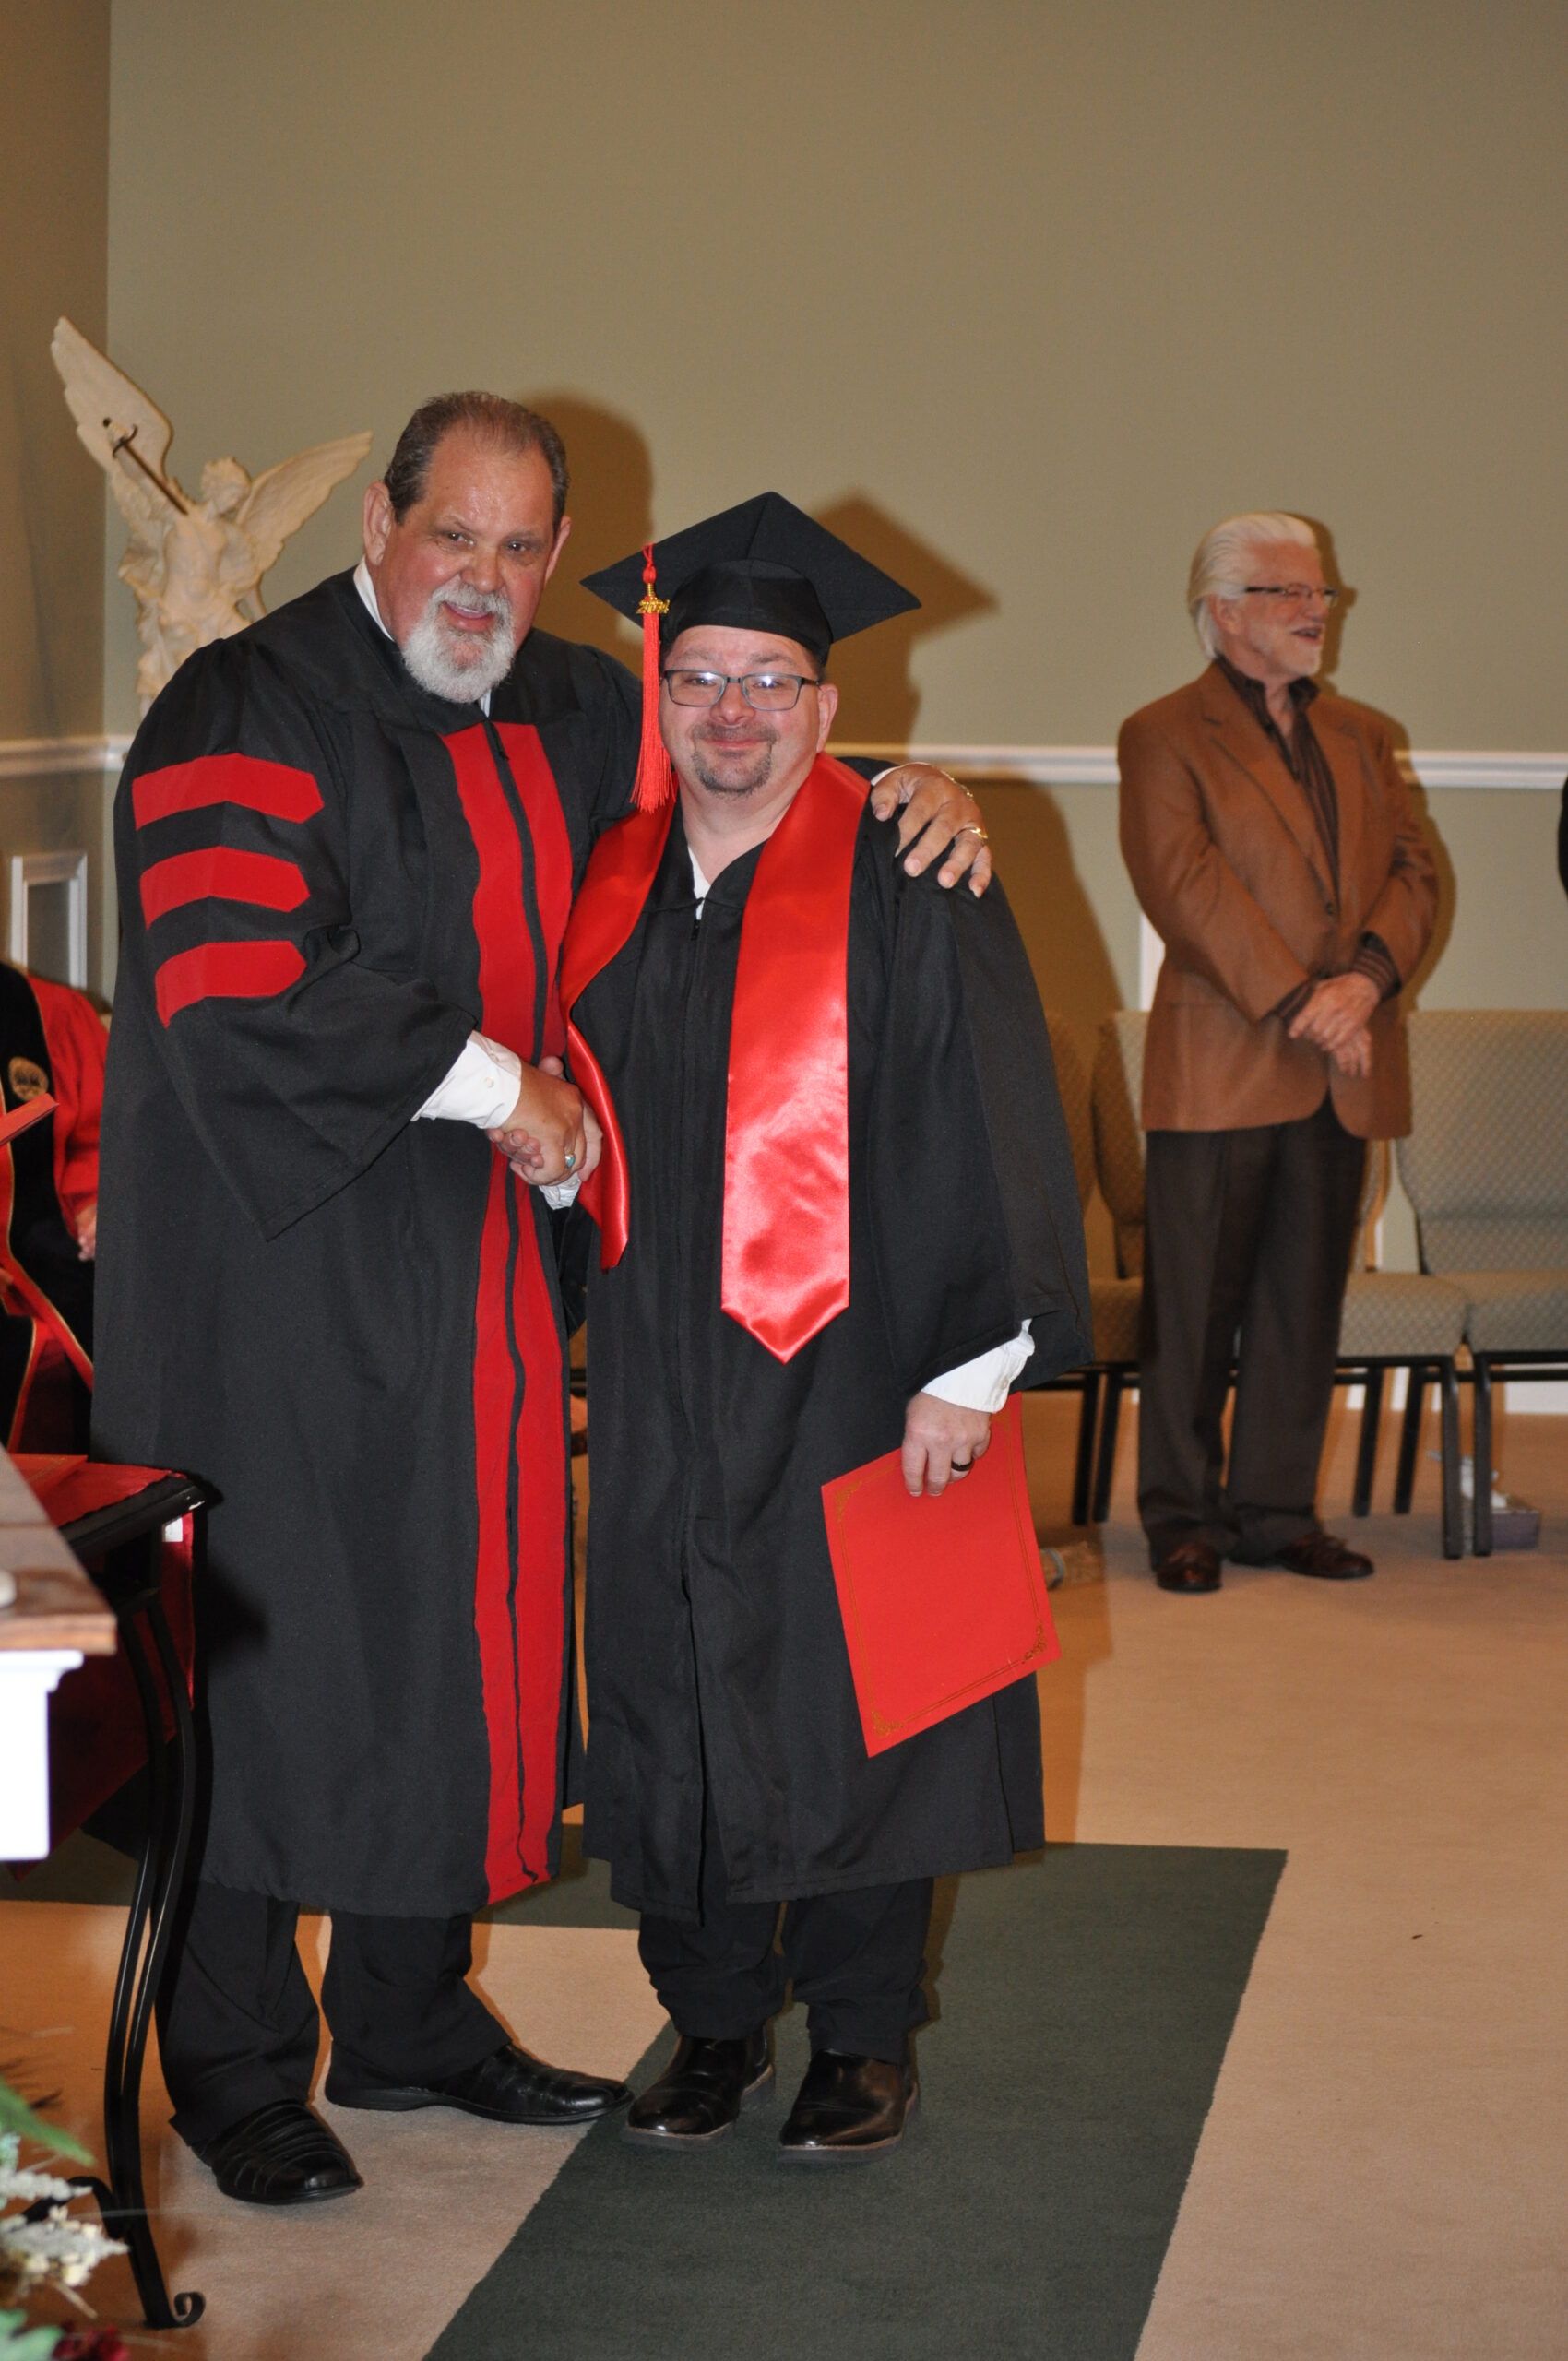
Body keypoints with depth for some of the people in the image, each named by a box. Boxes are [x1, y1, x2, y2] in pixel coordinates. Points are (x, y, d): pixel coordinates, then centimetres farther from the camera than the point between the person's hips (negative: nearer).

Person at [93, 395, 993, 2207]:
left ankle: (408, 2019, 28)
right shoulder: (251, 711, -12)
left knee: (452, 1630, 13)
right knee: (269, 1640, 0)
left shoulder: (563, 715, 10)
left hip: (479, 1265, 7)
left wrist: (912, 794, 3)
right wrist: (491, 1085, -16)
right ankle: (233, 2066, 15)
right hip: (282, 1262, -7)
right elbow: (230, 993, -23)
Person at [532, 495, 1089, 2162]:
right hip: (661, 1385, 4)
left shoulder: (904, 886, -8)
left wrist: (970, 1367, -14)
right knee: (677, 1706, 10)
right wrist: (578, 1334, 12)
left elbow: (990, 1127, -10)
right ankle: (713, 2023, 26)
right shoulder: (613, 885, 6)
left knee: (852, 1705, 5)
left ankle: (861, 2035, 21)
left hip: (852, 1379, -4)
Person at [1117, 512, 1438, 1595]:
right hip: (1221, 1066, -5)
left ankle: (1277, 1509, 17)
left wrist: (1368, 977, -10)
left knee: (1305, 1303, 9)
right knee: (1197, 1305, 0)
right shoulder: (1164, 736, -1)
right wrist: (1299, 1001, -17)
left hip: (1343, 1073, 5)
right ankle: (1185, 1518, 10)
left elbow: (1412, 869, 9)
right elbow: (1187, 887, -12)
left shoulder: (1363, 735, 18)